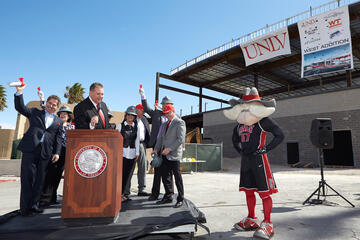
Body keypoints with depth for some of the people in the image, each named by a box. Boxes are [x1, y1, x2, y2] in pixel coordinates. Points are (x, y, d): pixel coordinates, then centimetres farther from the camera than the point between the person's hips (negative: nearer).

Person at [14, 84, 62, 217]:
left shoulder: (58, 122, 16)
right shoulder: (35, 112, 16)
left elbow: (58, 138, 11)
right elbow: (20, 107, 6)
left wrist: (57, 153, 1)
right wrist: (19, 92, -6)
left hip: (45, 152, 2)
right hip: (30, 148, -2)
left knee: (39, 179, 6)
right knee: (27, 177, -1)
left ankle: (34, 204, 17)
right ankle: (25, 208, 7)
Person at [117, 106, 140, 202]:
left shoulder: (136, 127, 9)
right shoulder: (120, 125, 6)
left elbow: (137, 140, 10)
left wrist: (137, 153, 7)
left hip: (132, 152, 1)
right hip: (122, 152, -1)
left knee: (128, 174, 2)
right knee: (121, 173, -5)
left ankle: (125, 194, 9)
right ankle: (121, 193, 3)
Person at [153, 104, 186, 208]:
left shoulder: (180, 123, -6)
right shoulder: (164, 124, 19)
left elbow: (181, 139, -14)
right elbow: (160, 138, 19)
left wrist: (169, 148, -18)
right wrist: (156, 149, 6)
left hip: (174, 154, -7)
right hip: (164, 154, 7)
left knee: (177, 177, 0)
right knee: (165, 176, 10)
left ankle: (180, 199, 13)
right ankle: (168, 197, 24)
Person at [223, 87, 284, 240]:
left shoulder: (263, 120, -8)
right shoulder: (240, 123, 11)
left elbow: (280, 135, -9)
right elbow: (235, 139, 28)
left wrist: (266, 149, -14)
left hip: (259, 159, -7)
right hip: (245, 160, 7)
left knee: (264, 193, -1)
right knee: (248, 191, 14)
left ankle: (267, 224, 12)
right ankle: (251, 220, 29)